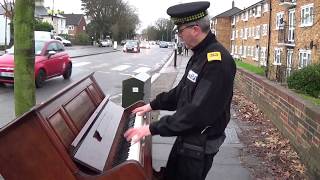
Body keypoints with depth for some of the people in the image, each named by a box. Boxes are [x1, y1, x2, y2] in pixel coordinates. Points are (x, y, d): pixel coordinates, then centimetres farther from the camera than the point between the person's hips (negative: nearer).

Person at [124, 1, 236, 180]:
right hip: (187, 136, 9)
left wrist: (153, 128, -28)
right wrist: (153, 105, 17)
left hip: (200, 144, -9)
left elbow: (198, 112, -32)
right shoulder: (199, 54, 6)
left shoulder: (217, 61, -27)